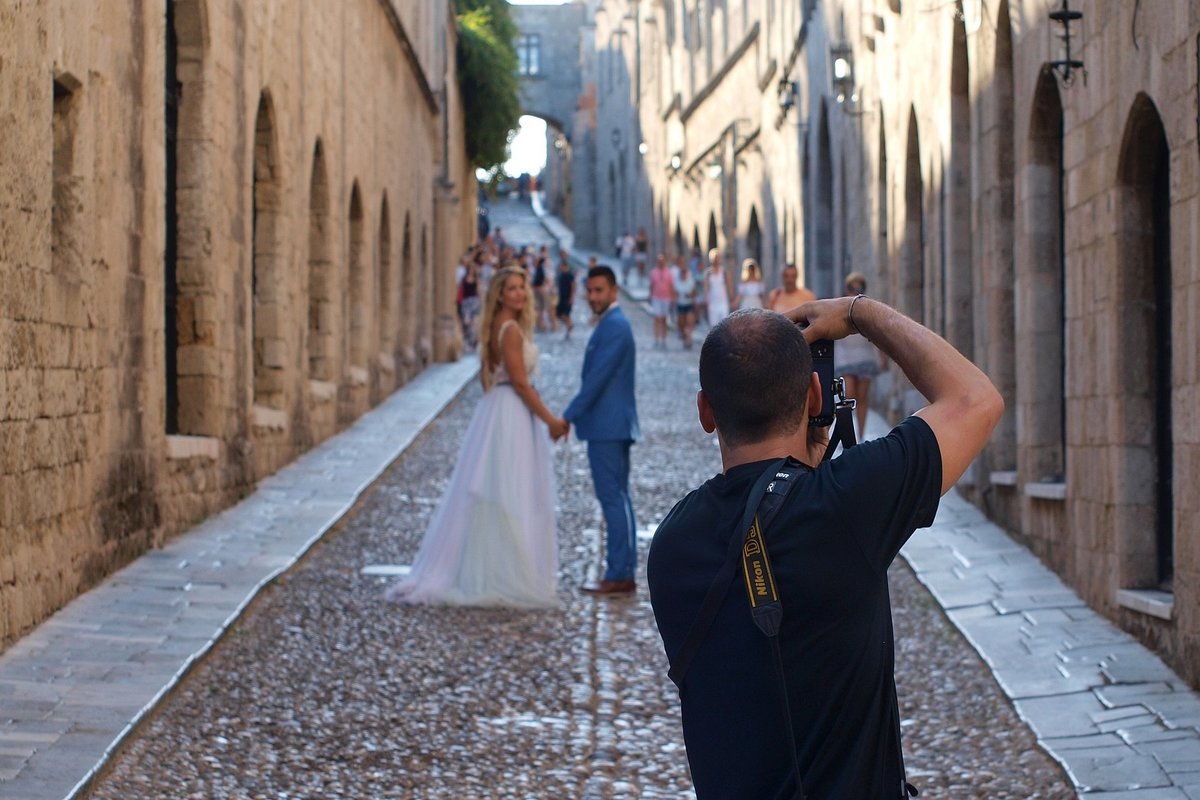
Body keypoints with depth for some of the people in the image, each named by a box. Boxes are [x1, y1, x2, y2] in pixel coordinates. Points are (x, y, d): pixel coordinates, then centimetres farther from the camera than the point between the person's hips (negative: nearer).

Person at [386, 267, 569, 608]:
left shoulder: (496, 328, 14)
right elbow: (520, 382, -18)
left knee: (486, 499, 11)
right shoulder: (511, 329, -15)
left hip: (493, 412, 10)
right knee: (510, 499, -6)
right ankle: (507, 579, -2)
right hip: (511, 416, -10)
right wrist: (550, 420, -14)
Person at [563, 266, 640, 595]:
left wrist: (568, 416, -18)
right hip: (613, 424, 11)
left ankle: (619, 575, -6)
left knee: (613, 497, -8)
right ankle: (622, 571, 17)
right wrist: (576, 415, 22)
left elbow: (597, 379, -21)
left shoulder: (613, 326, -16)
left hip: (607, 425, -11)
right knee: (617, 497, 12)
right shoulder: (613, 323, 17)